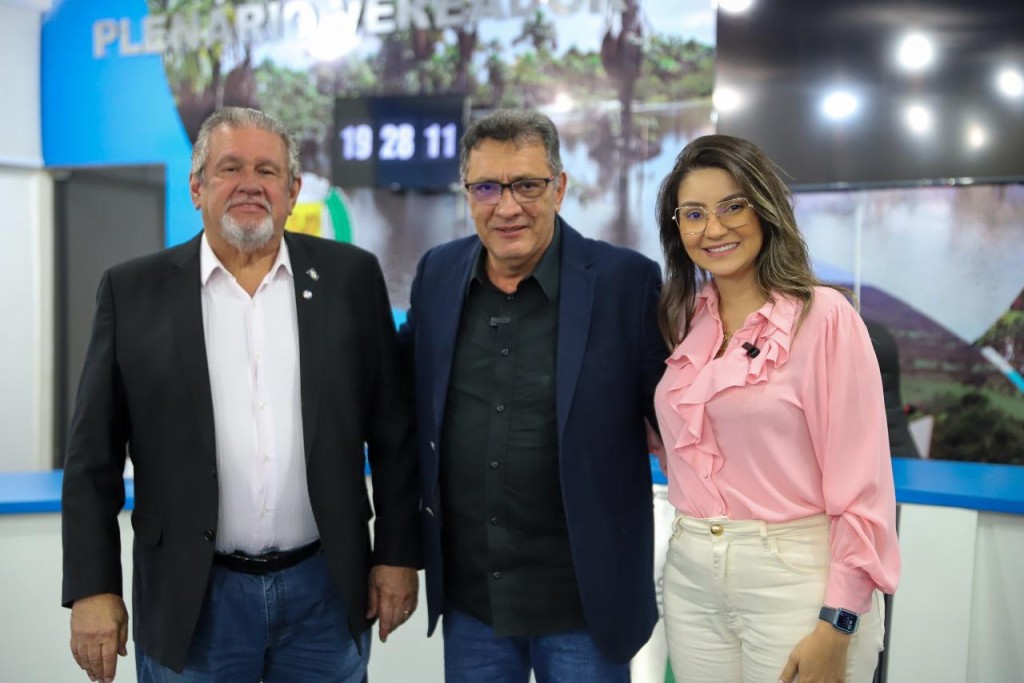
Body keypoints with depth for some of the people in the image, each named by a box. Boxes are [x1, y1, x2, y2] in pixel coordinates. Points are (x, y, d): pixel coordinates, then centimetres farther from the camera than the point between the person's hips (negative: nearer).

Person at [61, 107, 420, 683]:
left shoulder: (350, 278, 0)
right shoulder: (134, 291, -1)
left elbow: (394, 429, 3)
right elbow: (93, 457, 0)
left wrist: (398, 553, 1)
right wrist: (93, 589, -3)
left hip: (327, 592, 1)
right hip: (191, 602, 0)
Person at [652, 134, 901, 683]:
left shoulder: (823, 316, -10)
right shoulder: (686, 323, 7)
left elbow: (861, 482, -13)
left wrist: (836, 627, -16)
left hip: (796, 579, -5)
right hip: (692, 577, 5)